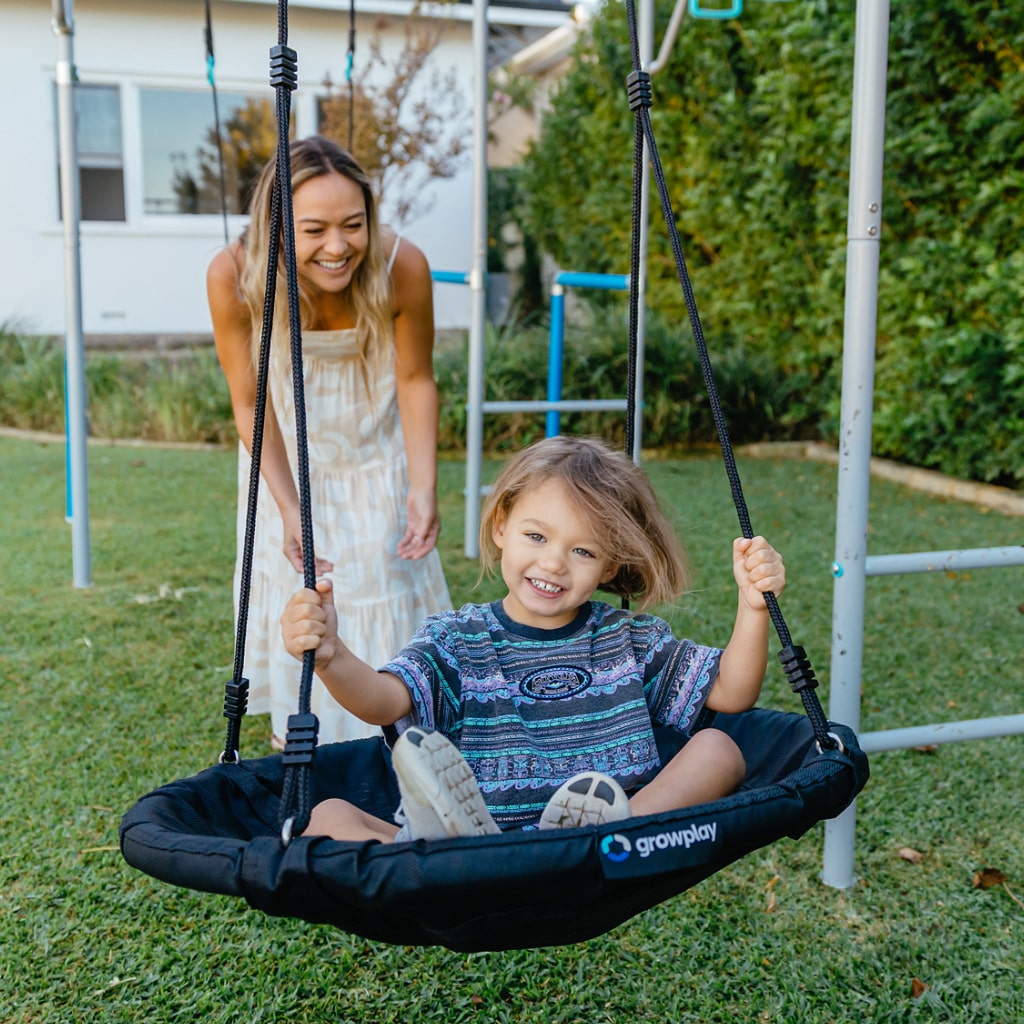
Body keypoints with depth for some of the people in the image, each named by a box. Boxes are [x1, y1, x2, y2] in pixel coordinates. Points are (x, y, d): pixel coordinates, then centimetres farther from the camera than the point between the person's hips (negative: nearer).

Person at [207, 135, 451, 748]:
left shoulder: (401, 266, -33)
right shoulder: (234, 276, -32)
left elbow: (415, 380, -16)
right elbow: (251, 405, -19)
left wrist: (424, 489, -23)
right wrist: (288, 508, -25)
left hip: (376, 449, 0)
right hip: (288, 454, 0)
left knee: (388, 578, 3)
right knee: (294, 587, 8)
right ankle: (292, 727, 34)